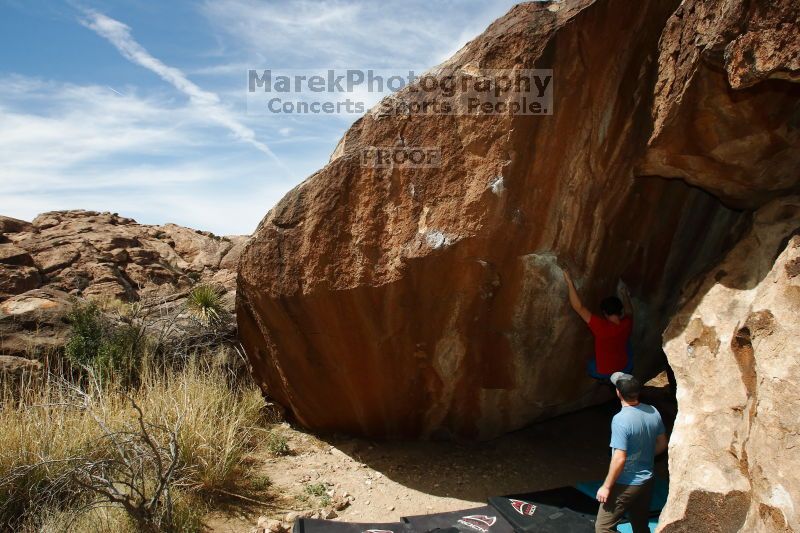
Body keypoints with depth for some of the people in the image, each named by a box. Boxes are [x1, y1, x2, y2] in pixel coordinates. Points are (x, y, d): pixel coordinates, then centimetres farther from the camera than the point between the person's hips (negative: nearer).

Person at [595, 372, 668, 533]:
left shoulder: (621, 419, -27)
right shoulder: (653, 412, -5)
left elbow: (619, 459, -26)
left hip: (626, 485, -7)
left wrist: (606, 487, -15)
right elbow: (662, 444, 8)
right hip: (647, 481, 7)